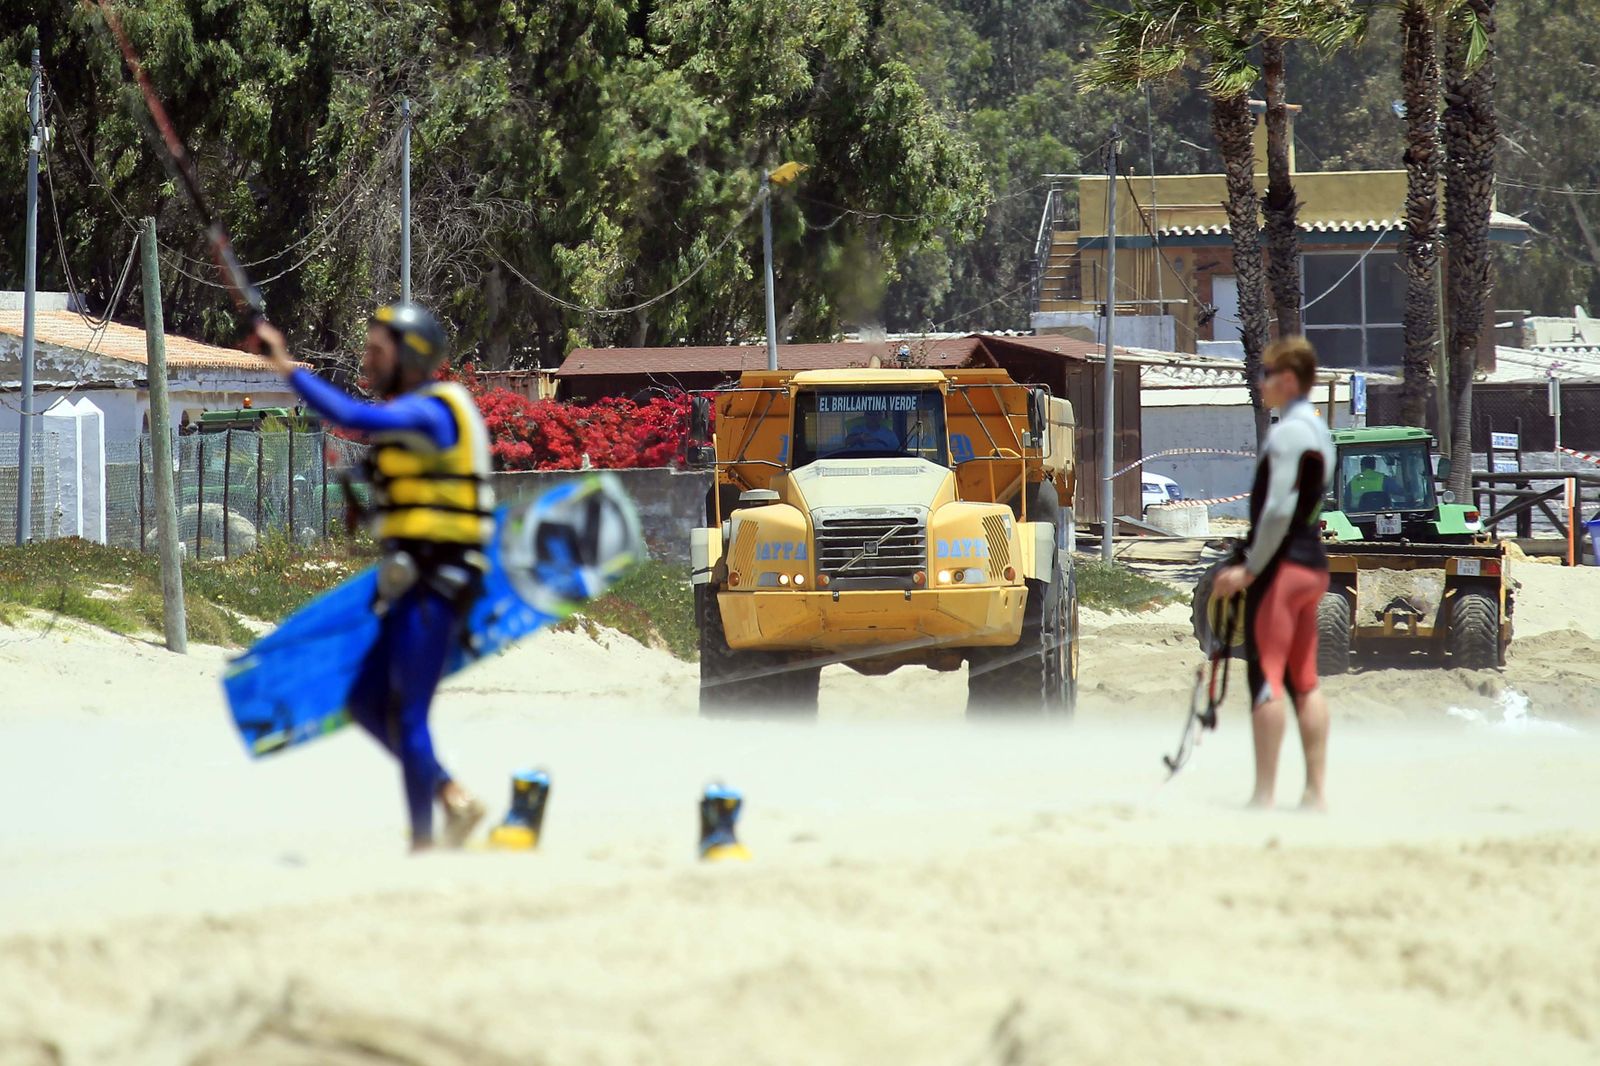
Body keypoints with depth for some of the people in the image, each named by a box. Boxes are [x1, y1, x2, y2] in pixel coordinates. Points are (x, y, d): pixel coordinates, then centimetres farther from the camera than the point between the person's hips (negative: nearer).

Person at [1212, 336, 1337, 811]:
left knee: (1266, 676, -8)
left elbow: (1278, 509, -20)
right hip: (1313, 564, 10)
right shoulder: (1318, 430, 17)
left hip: (1281, 566, -10)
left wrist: (1250, 569, -14)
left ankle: (1264, 794, -9)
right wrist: (1254, 561, 18)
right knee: (1304, 680, 11)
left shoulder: (1288, 432, -13)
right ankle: (1316, 792, 11)